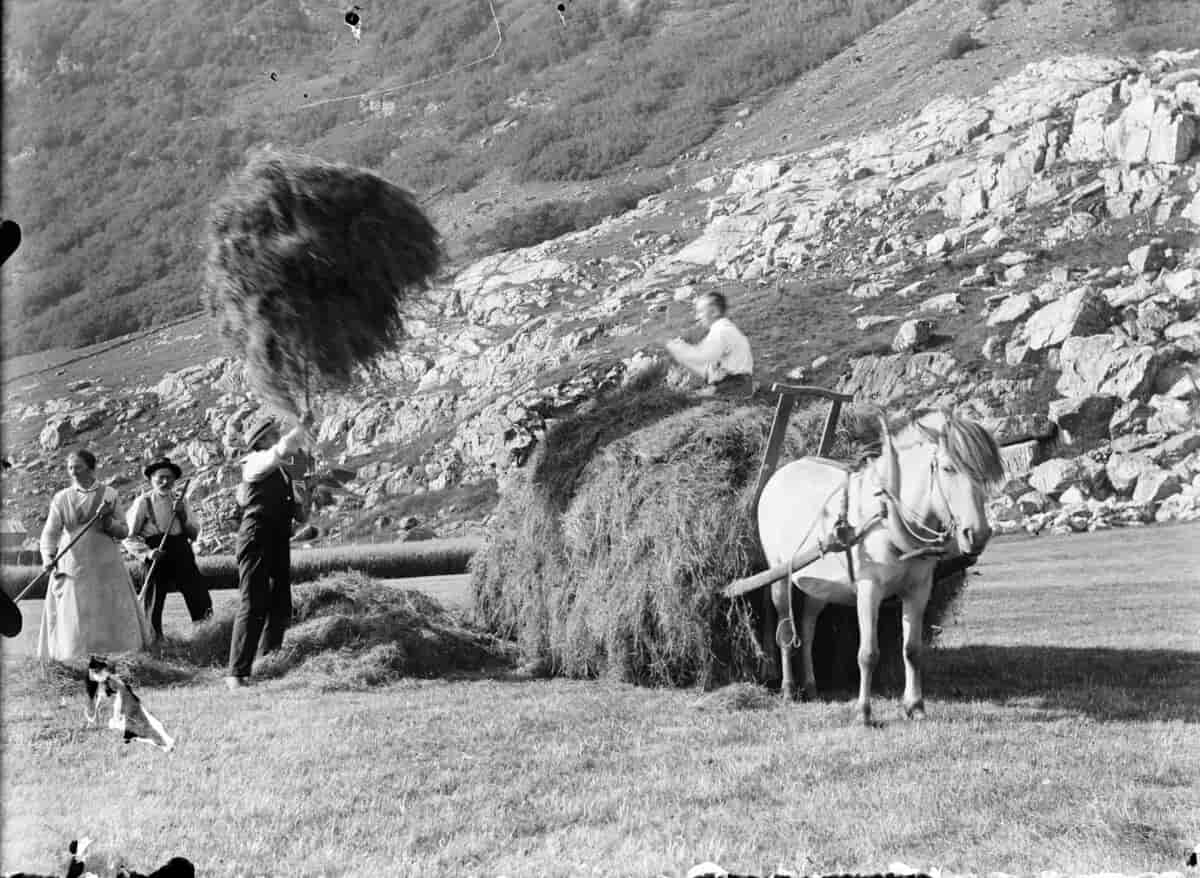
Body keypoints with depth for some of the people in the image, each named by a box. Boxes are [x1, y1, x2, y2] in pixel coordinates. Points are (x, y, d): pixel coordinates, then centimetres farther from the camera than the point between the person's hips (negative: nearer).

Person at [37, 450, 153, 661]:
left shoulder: (109, 495, 4)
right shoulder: (62, 498, 5)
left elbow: (124, 532, 6)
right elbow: (50, 532, -2)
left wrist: (108, 521, -14)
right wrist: (48, 557, -20)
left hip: (106, 566, 0)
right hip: (72, 566, 0)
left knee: (114, 616, 1)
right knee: (72, 618, -2)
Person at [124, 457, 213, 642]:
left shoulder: (180, 501, 13)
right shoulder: (143, 502, -1)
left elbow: (194, 534, 11)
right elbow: (129, 537, -1)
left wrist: (183, 515, -5)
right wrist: (147, 552, -15)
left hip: (182, 556, 4)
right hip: (157, 558, -3)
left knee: (202, 604, -2)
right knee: (153, 601, 1)